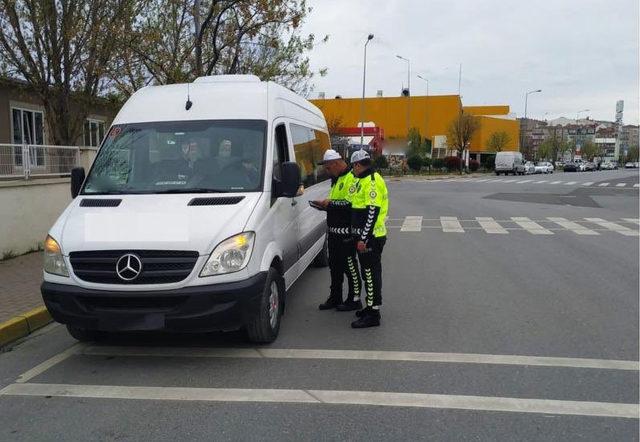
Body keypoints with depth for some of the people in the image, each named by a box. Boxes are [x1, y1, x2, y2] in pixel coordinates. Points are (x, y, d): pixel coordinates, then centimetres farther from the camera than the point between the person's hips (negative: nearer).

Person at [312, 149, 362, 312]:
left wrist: (331, 203, -19)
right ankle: (335, 298, 28)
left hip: (346, 231, -10)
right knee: (334, 265, 16)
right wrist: (326, 204, 8)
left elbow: (352, 204, -25)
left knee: (349, 266, 0)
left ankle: (354, 300, 12)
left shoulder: (351, 178, -15)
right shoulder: (336, 179, 17)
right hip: (334, 230, 10)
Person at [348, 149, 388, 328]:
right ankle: (371, 306, 30)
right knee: (368, 273, 18)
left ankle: (373, 315, 0)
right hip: (366, 237, 11)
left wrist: (363, 238, -24)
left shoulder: (372, 181, -17)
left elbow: (372, 212, -23)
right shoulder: (365, 180, 17)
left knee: (371, 273, -5)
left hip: (370, 238, -11)